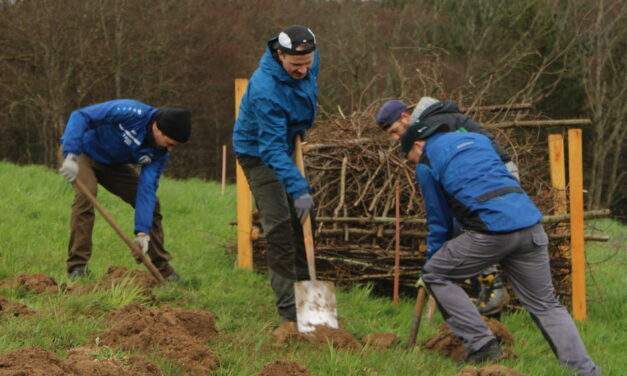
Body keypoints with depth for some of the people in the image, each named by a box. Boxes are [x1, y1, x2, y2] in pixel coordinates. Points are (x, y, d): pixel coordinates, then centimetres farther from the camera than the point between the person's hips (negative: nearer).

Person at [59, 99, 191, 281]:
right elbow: (80, 116, -37)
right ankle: (77, 266, -27)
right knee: (87, 191, -33)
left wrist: (142, 231, -29)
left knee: (151, 201, 0)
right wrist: (71, 156, -46)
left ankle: (162, 267, 14)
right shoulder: (131, 114, -35)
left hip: (113, 163, 7)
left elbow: (146, 189, -18)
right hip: (83, 151, -6)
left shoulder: (159, 152, -16)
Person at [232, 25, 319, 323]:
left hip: (288, 146, 8)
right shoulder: (264, 89, -38)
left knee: (299, 221, 14)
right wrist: (298, 188, -44)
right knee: (279, 227, -14)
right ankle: (288, 311, -13)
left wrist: (303, 126, 2)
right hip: (257, 151, -8)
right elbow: (273, 148, -39)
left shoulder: (311, 62, -14)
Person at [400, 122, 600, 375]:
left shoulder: (427, 164, 10)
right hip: (530, 224, 6)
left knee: (435, 275, 11)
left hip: (492, 230, -6)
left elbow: (439, 221, 15)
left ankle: (482, 345, 4)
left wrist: (432, 258, 28)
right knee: (545, 305, 14)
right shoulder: (477, 139, 28)